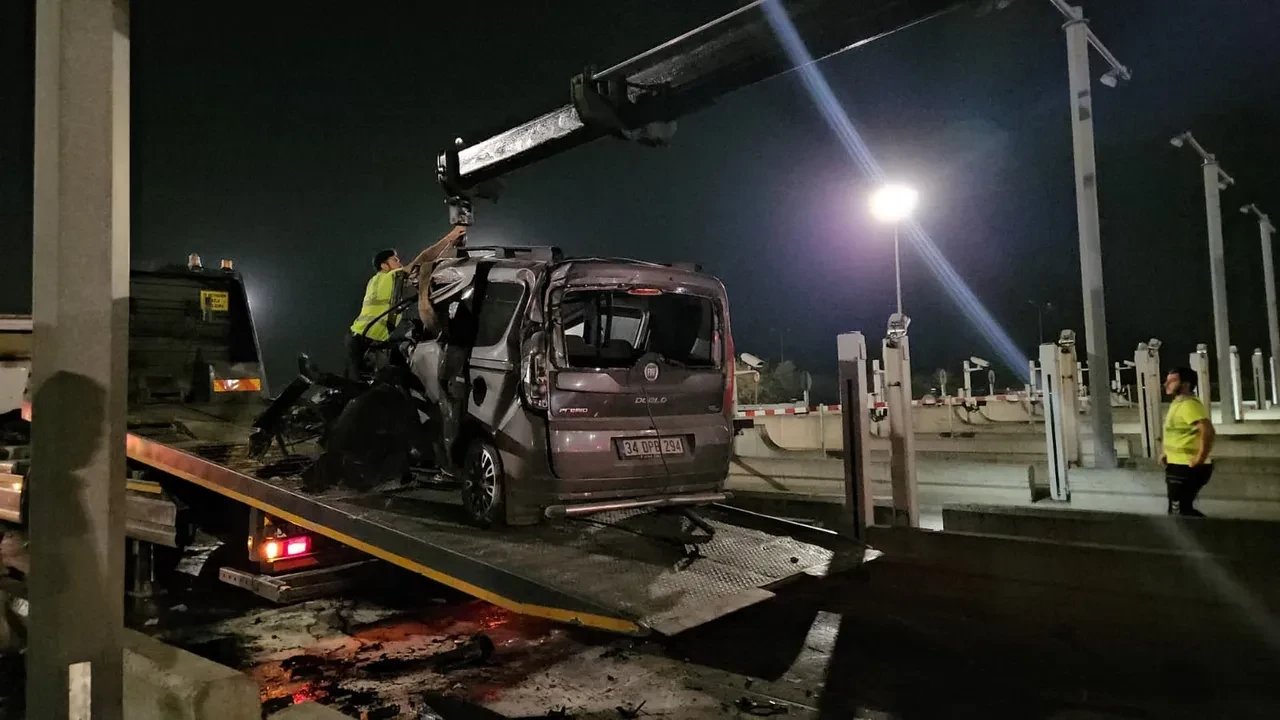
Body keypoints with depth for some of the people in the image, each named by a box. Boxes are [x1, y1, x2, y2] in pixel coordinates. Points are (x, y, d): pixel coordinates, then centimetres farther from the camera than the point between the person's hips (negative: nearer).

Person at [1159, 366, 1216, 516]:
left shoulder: (1189, 404, -18)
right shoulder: (1178, 403, 15)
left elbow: (1207, 431, -31)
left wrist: (1199, 459, -26)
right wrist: (1168, 454, 18)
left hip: (1186, 468, -11)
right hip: (1178, 466, 11)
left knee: (1180, 512, -6)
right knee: (1178, 510, 18)